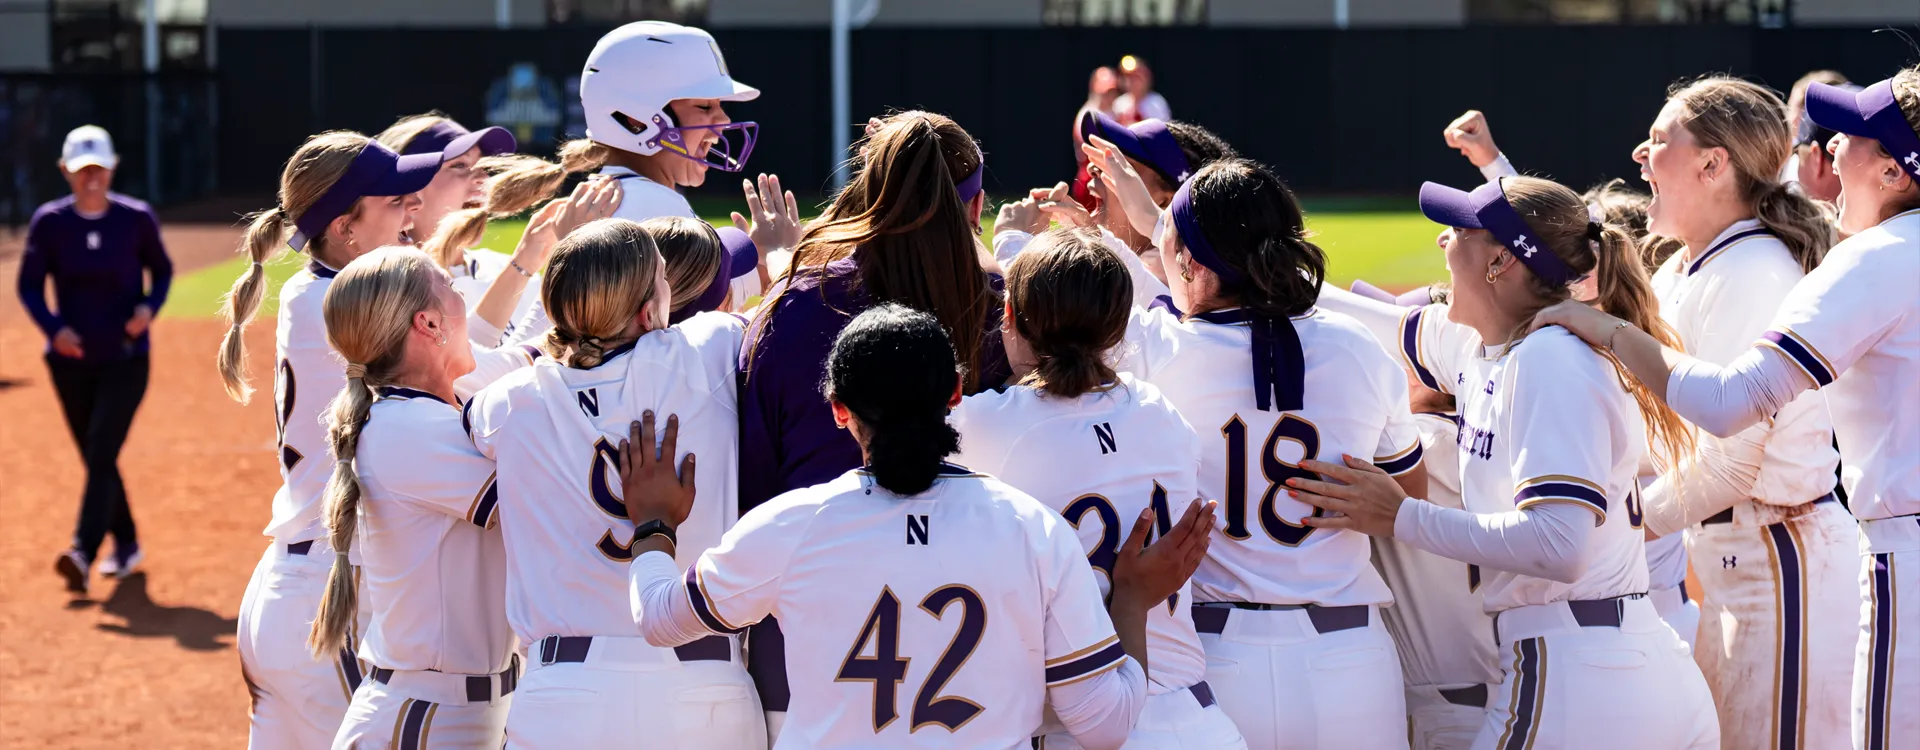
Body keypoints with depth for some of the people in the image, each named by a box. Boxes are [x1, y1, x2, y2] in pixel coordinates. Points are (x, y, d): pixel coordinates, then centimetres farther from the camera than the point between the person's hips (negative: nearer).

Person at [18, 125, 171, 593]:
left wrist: (149, 306, -13)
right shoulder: (49, 221, -3)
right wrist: (53, 327, -18)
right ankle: (126, 545, 29)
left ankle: (83, 554, -26)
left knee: (102, 454, -16)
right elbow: (29, 285, 0)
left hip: (126, 359, -3)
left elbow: (161, 270, 8)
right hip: (71, 359, 3)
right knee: (95, 460, 11)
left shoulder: (136, 218, -5)